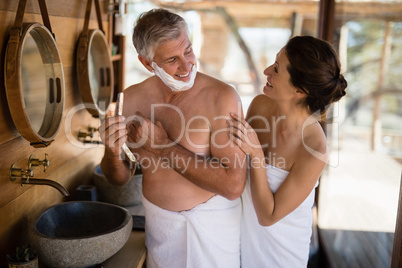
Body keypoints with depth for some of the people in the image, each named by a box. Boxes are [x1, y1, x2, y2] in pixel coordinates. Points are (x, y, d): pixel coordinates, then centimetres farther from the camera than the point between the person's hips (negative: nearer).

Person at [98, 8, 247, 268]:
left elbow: (234, 186, -26)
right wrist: (113, 152, -22)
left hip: (212, 223, -3)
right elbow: (120, 178, 1)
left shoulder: (221, 97, -21)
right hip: (159, 220, 4)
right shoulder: (131, 99, -7)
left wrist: (163, 147, -23)